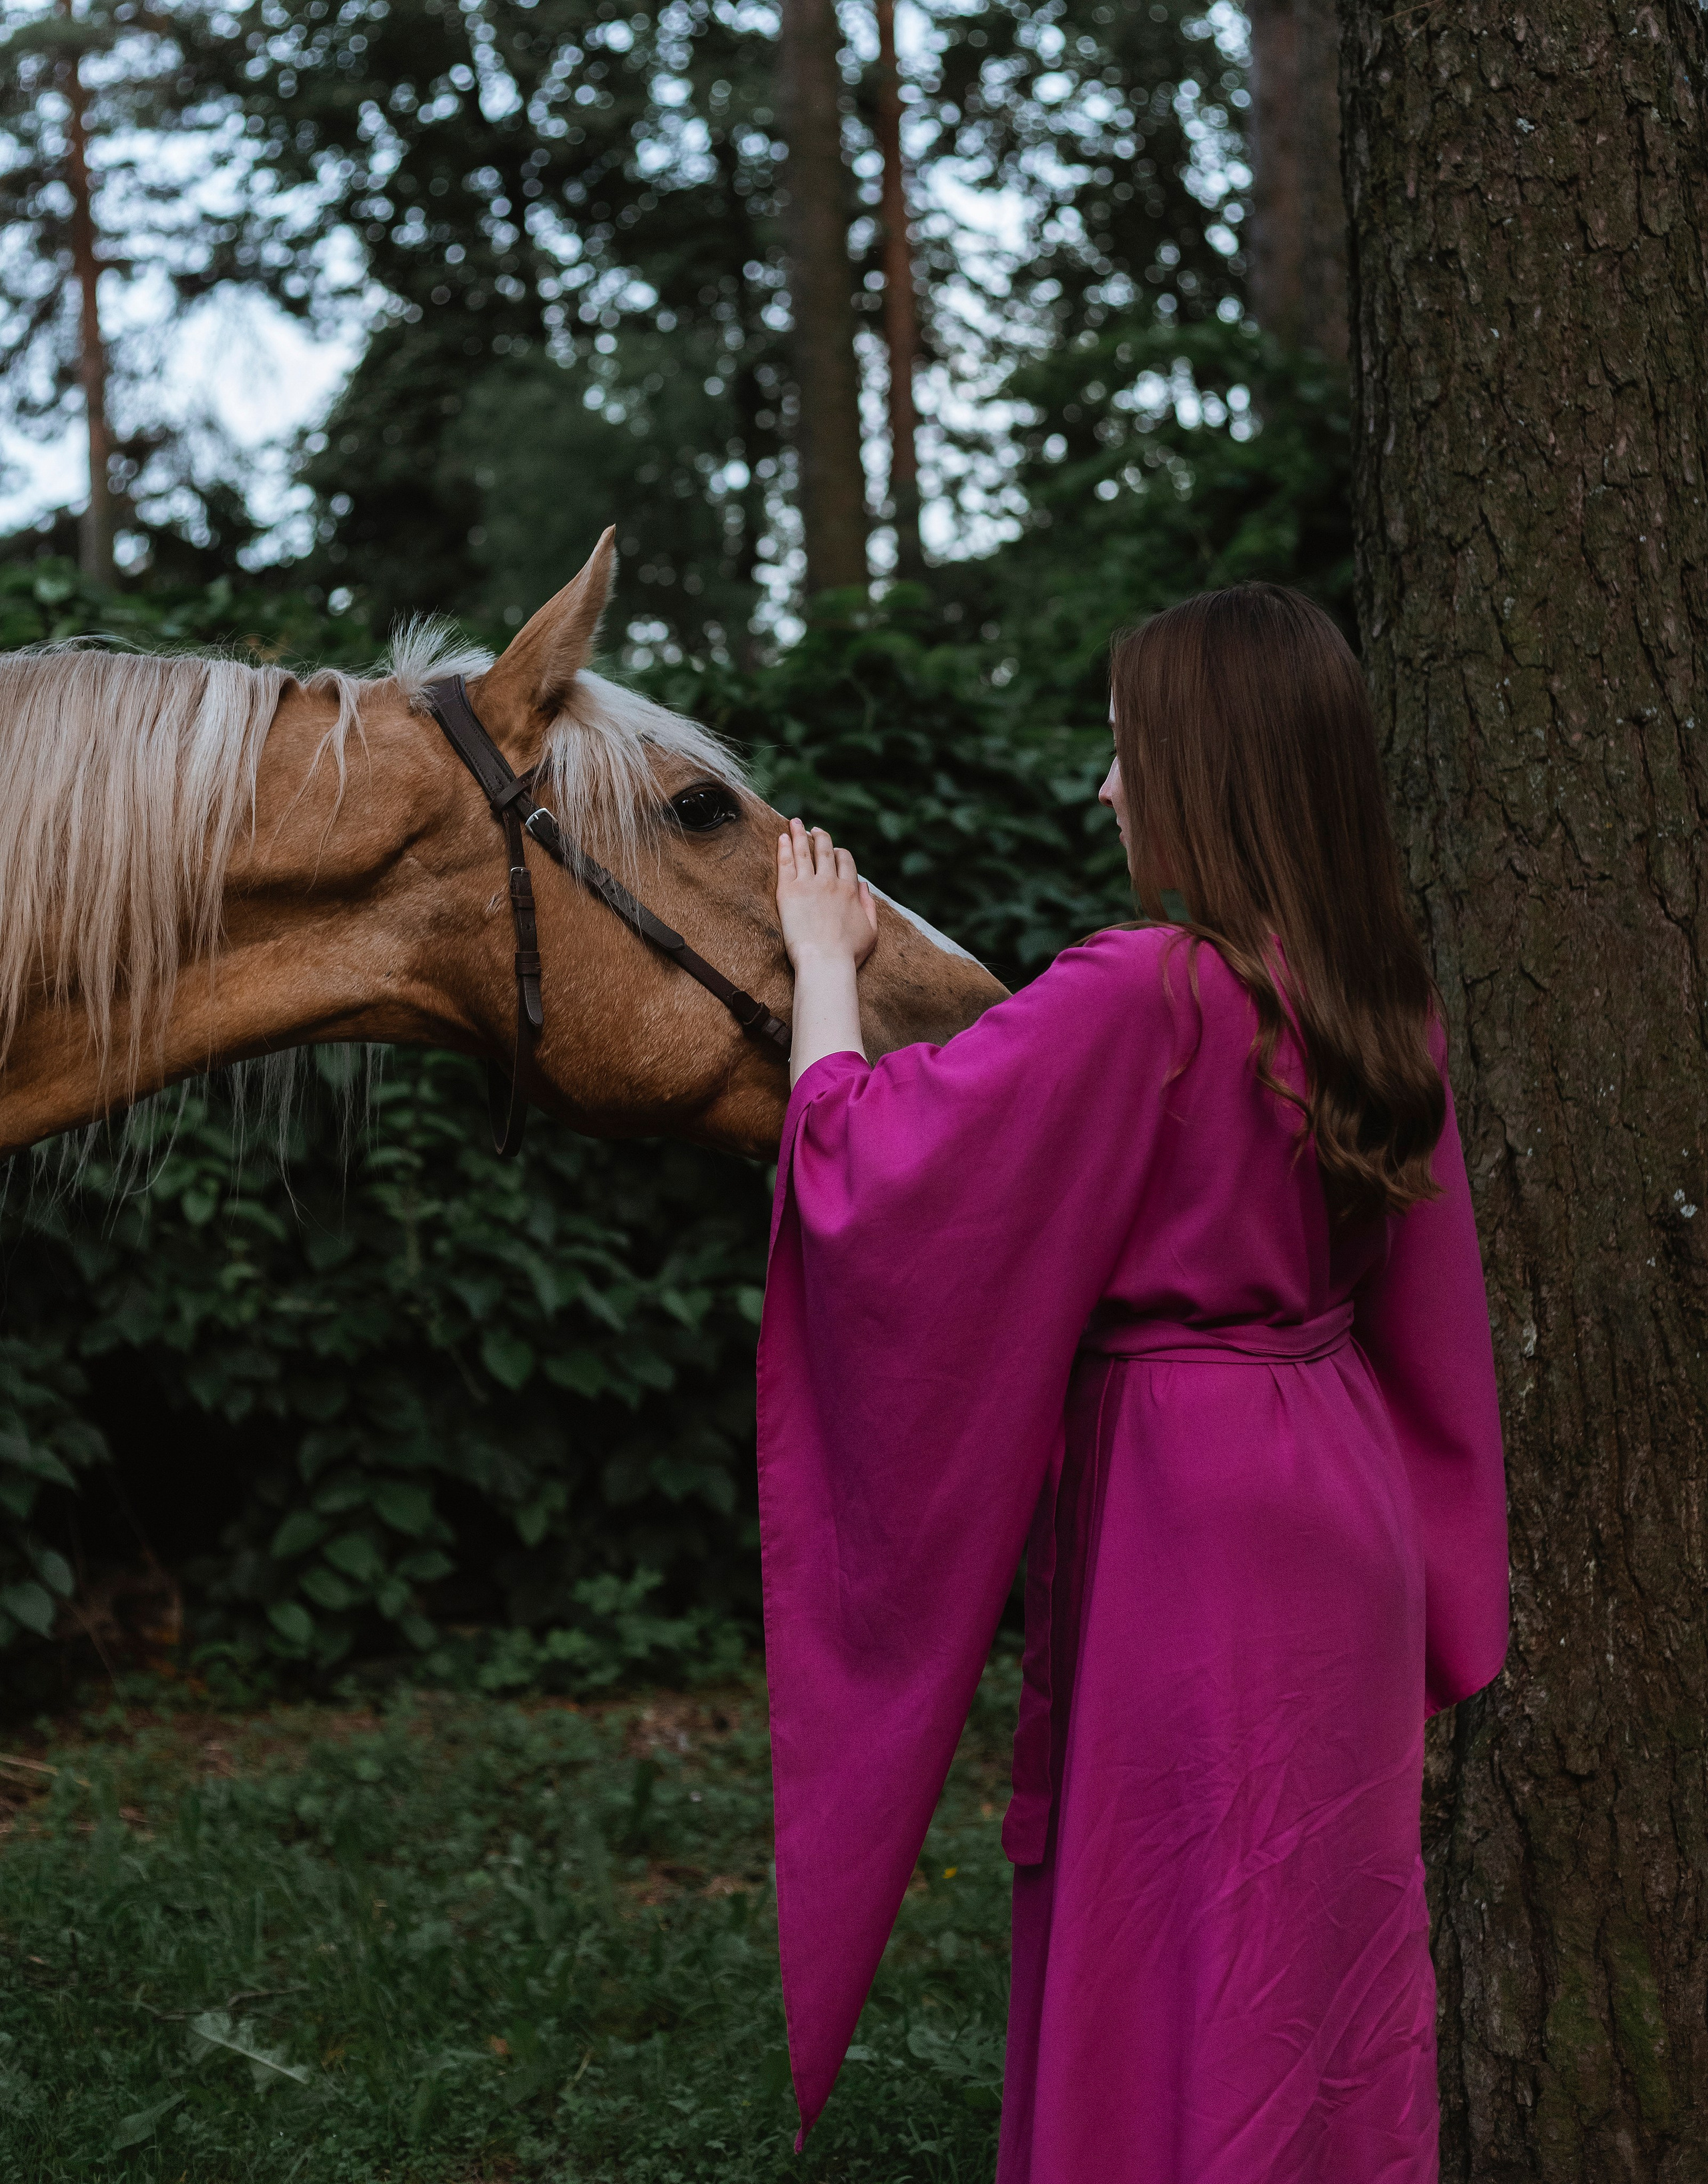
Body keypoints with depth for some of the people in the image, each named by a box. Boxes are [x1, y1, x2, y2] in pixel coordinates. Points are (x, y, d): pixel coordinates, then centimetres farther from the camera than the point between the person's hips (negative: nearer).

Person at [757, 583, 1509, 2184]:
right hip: (1341, 1498, 8)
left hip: (1181, 1518, -8)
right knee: (1328, 1931, 17)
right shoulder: (1383, 1002, 3)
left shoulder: (1140, 996, -20)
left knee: (1174, 1961, 5)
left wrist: (822, 960, -2)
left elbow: (862, 1159, -18)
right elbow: (1424, 1300, 12)